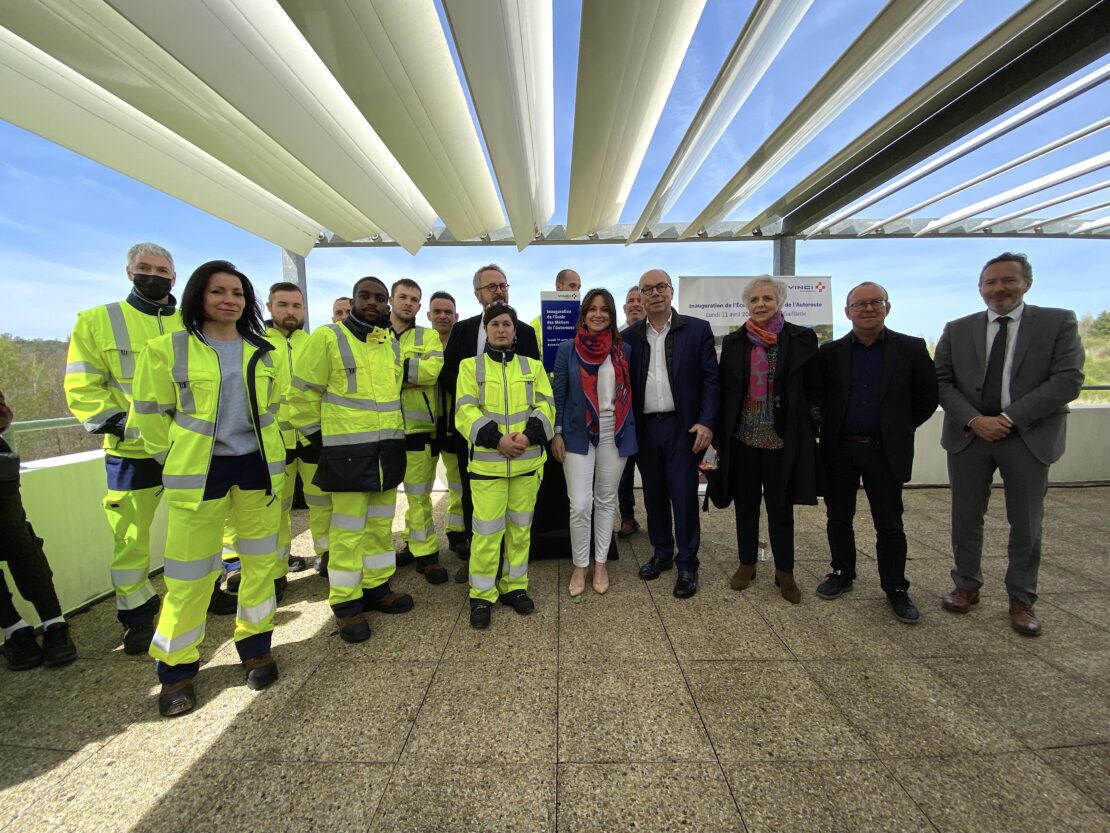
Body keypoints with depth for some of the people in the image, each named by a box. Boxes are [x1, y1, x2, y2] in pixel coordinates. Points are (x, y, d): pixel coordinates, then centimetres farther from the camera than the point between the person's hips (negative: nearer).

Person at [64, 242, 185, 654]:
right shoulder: (97, 321, 2)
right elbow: (82, 388, -2)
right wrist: (119, 424, -14)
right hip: (132, 453, -1)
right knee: (129, 540, 6)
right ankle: (137, 615, 24)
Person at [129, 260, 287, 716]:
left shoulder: (265, 352, 5)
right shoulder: (167, 349, -4)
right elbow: (150, 413, 2)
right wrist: (174, 459, 4)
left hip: (258, 466, 3)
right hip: (198, 471, -3)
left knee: (261, 561, 10)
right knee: (190, 572, 4)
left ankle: (254, 645, 29)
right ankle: (176, 668, 25)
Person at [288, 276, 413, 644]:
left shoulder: (392, 344, 12)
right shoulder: (327, 337, -6)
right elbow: (303, 393, -5)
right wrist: (317, 435, -3)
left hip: (388, 448, 6)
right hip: (349, 451, -6)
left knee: (381, 525, 14)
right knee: (349, 529, 1)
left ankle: (376, 587, 28)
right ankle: (346, 601, 15)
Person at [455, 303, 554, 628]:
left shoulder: (533, 366, 10)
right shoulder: (470, 366, 5)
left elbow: (545, 406, 3)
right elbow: (465, 411, -5)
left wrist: (528, 435, -15)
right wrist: (497, 439, -18)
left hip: (527, 460, 3)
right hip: (487, 461, -2)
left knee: (520, 526, 12)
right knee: (486, 529, -1)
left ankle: (515, 586, 29)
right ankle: (482, 595, 17)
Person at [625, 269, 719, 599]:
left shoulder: (697, 330, 0)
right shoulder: (630, 336, 6)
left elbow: (711, 380, -3)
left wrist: (706, 422, -12)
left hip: (683, 427, -3)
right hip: (645, 429, 3)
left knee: (684, 496, 1)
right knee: (654, 495, 13)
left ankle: (687, 565, 18)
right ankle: (661, 554, 31)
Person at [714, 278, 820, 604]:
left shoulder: (802, 339, 0)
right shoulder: (734, 342, 5)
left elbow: (814, 390, 3)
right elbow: (724, 391, 6)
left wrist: (810, 429, -4)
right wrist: (719, 436, 4)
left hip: (783, 441, -1)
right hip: (742, 440, 2)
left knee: (781, 509, 8)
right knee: (746, 505, 13)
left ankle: (784, 572, 26)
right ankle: (746, 563, 30)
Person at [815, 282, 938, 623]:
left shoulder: (911, 349, 1)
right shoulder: (830, 352, 2)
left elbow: (927, 396, 6)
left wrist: (901, 428, 4)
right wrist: (828, 427, 4)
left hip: (885, 451, -1)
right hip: (838, 450, 1)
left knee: (889, 524, 7)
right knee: (838, 519, 11)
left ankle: (896, 588, 21)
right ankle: (842, 574, 28)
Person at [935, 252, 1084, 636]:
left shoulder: (1059, 322, 2)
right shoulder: (957, 330, 7)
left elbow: (1068, 379, -7)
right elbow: (942, 382, 1)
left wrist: (1010, 418, -16)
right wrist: (974, 420, -13)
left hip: (1029, 437, -1)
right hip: (968, 435, 1)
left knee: (1026, 523, 9)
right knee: (965, 517, 9)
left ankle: (1021, 599, 25)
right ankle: (966, 586, 26)